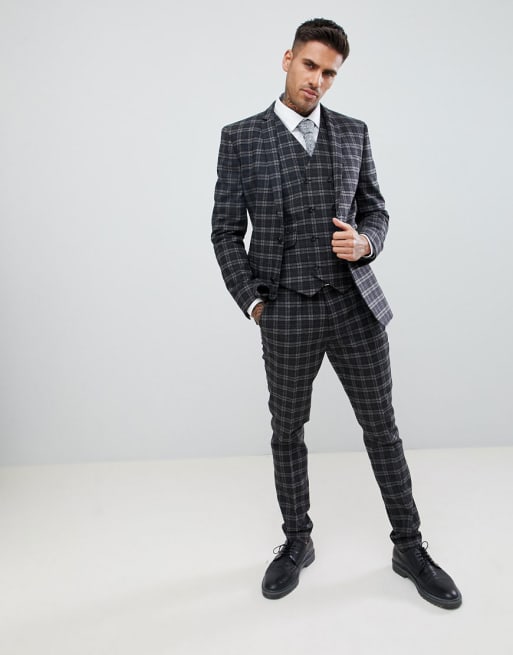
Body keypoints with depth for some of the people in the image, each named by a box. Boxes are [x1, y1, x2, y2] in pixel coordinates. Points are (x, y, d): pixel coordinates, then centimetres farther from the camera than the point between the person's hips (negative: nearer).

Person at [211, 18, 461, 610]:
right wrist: (252, 301, -7)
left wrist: (365, 242, -10)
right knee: (288, 433, 11)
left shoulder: (353, 133, 9)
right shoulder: (240, 138, 1)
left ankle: (409, 547, 27)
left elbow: (375, 210, 13)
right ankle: (297, 542, 33)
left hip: (355, 304, 2)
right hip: (287, 315, -1)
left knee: (382, 428, 8)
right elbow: (226, 232, 2)